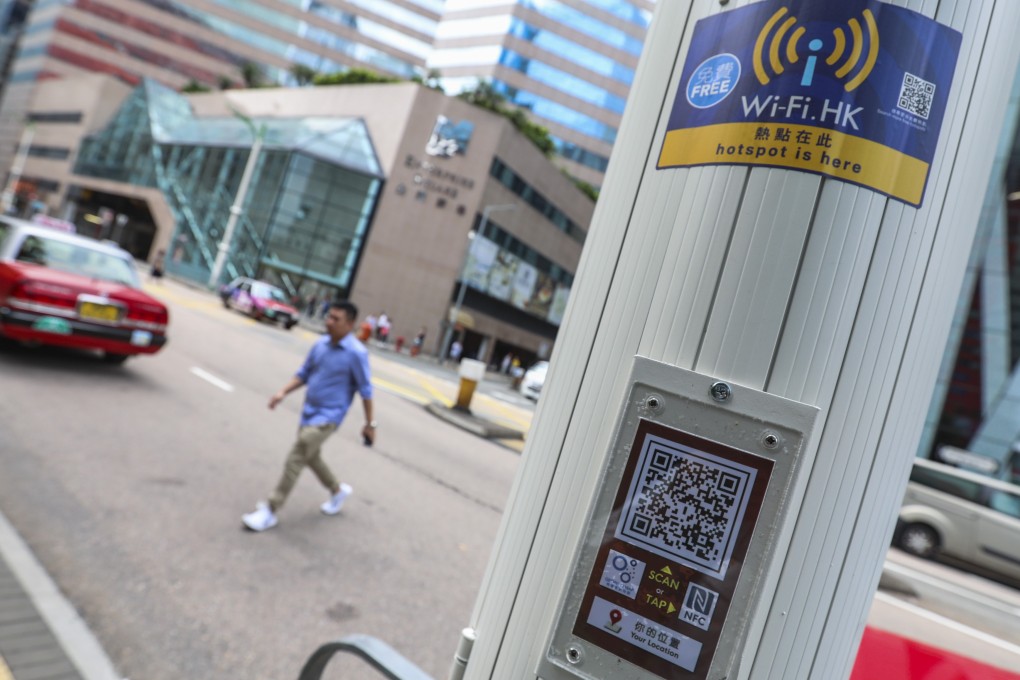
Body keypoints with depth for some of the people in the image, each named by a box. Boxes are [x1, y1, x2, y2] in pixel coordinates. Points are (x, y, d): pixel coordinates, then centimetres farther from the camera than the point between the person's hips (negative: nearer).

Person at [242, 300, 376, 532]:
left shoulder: (356, 353, -17)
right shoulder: (320, 344, 1)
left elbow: (365, 390, -10)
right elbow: (304, 374, 11)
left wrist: (370, 423, -5)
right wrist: (283, 392, -4)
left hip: (328, 417, -7)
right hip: (308, 411, 7)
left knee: (295, 459, -11)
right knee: (311, 457, 21)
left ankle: (269, 511, -1)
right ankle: (338, 491, 45)